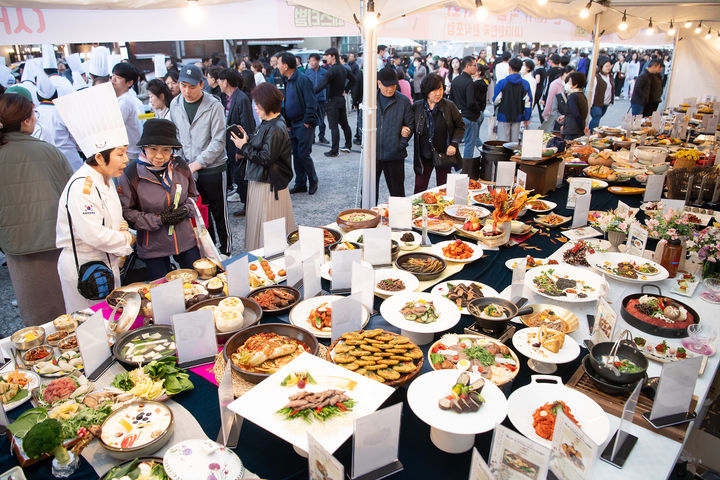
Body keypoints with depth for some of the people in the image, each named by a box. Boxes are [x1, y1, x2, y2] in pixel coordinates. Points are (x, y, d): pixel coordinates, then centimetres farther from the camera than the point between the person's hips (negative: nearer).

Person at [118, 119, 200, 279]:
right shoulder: (131, 174, -14)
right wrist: (159, 220, -18)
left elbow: (193, 195, 12)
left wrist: (186, 209, -9)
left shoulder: (180, 166, -4)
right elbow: (126, 212, -9)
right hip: (153, 246, -2)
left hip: (186, 240, 3)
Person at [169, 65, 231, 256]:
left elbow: (218, 141, -14)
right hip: (188, 168, 5)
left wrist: (197, 163, -17)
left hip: (213, 168, -5)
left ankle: (226, 250, 17)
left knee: (218, 212, 3)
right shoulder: (175, 104, 5)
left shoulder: (214, 106, -12)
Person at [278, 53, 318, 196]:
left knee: (303, 155, -6)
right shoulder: (288, 81, 13)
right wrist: (288, 124, 14)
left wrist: (306, 123, -16)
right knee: (296, 155, 10)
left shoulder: (303, 80, -15)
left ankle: (313, 181, 14)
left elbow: (311, 104, -18)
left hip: (304, 125, -8)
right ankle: (300, 184, 20)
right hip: (293, 125, 8)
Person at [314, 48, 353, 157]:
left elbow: (322, 84, -26)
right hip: (341, 99, 9)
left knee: (334, 126, -6)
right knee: (344, 124, 16)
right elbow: (352, 80, 22)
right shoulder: (343, 68, 9)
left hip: (333, 101, -8)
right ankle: (348, 145, 26)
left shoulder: (332, 70, -18)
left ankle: (334, 151, -3)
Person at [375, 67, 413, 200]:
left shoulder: (404, 101, -1)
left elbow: (409, 125, 2)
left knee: (397, 191, 9)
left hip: (394, 155, -1)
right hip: (373, 154, 2)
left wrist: (402, 144, -9)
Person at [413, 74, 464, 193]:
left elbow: (460, 126, 6)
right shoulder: (417, 107, -2)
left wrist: (454, 144, -5)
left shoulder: (449, 106, -4)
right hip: (423, 156, 1)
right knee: (419, 188, 7)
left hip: (443, 155, -1)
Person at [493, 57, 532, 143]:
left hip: (504, 116, -3)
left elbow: (496, 100, -8)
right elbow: (528, 102, 1)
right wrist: (527, 118, 9)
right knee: (515, 140, 11)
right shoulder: (525, 84, 0)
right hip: (517, 117, 3)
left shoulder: (502, 83, -9)